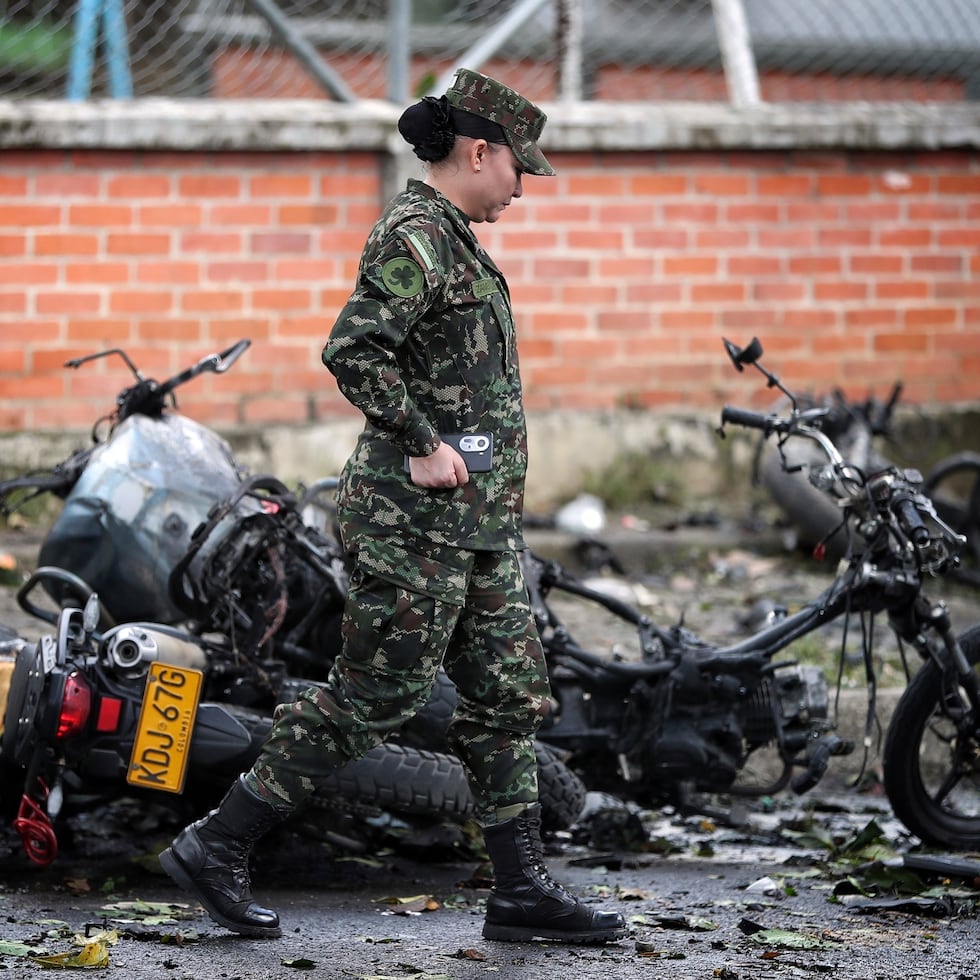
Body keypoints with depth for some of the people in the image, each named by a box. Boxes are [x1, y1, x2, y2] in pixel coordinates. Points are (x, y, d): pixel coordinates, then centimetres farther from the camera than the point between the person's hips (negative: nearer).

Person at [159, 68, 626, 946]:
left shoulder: (455, 240, 18)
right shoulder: (414, 236, -14)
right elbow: (354, 351, -26)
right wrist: (422, 446, -22)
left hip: (480, 524, 10)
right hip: (420, 519, -10)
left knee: (512, 698, 8)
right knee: (372, 698, -5)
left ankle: (522, 891, 12)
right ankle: (215, 848, 3)